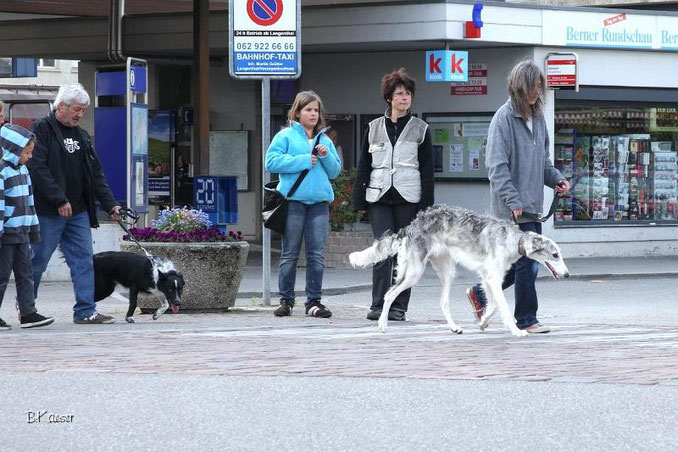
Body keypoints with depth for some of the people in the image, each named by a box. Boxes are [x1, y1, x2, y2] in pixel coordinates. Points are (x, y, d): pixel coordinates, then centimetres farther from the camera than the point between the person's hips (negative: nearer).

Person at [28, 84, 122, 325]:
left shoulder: (81, 135, 17)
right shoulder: (42, 129, -6)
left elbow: (96, 175, 18)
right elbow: (38, 168, -16)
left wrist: (110, 204, 7)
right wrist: (59, 200, -19)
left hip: (78, 212, 7)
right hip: (48, 213, -7)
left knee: (83, 260, 2)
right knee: (37, 260, -1)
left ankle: (85, 311, 3)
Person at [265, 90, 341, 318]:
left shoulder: (325, 141, 19)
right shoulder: (285, 136, 5)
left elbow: (334, 171, 19)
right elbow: (272, 162, -7)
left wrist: (327, 157, -1)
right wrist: (303, 160, -8)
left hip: (319, 202, 4)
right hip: (293, 200, -4)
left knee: (317, 254, 0)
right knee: (290, 254, 0)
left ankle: (314, 301, 5)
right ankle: (286, 300, 6)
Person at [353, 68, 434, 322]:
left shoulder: (420, 129, 7)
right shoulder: (374, 128, 11)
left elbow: (427, 170, 5)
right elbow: (363, 166, 13)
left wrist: (426, 205, -2)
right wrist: (359, 201, 6)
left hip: (408, 199, -1)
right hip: (379, 198, 1)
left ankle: (398, 306, 8)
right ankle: (378, 304, -7)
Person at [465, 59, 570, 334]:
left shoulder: (537, 117, 14)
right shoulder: (504, 118, -11)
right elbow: (497, 166, -15)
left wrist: (556, 179, 6)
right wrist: (513, 201, -21)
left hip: (533, 205, 8)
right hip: (513, 208, -8)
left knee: (526, 263, 12)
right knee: (527, 264, -6)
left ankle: (480, 294, 28)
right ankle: (526, 319, 5)